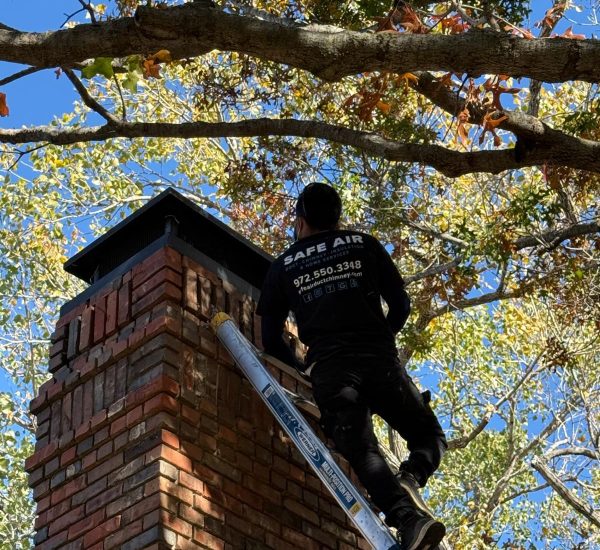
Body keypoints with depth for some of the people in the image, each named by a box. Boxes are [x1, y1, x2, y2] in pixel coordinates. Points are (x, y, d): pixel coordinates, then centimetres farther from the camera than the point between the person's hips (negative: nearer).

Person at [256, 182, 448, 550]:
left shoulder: (282, 268, 17)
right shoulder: (365, 245, 16)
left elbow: (271, 340, 15)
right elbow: (401, 305, 13)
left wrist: (301, 368, 32)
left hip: (329, 371, 0)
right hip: (380, 361, 0)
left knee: (363, 453, -9)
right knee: (430, 436, 12)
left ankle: (407, 516, -36)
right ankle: (410, 481, -21)